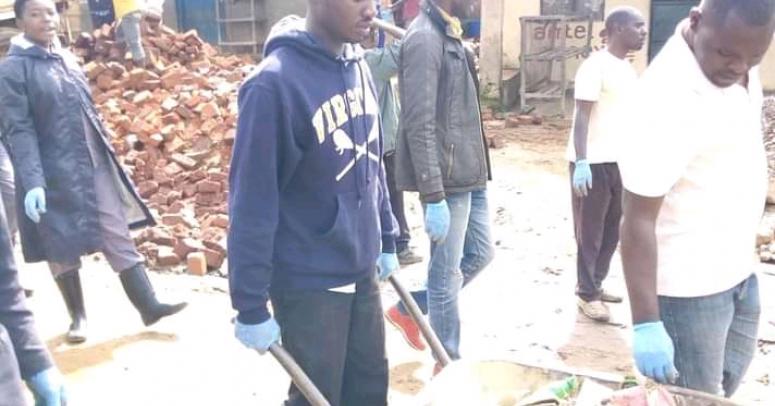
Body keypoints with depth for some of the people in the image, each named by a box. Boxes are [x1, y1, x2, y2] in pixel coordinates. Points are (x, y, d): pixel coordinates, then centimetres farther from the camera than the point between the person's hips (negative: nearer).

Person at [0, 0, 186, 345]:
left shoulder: (65, 58, 10)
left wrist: (107, 154, 16)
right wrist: (32, 182, -24)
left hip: (94, 167, 5)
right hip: (55, 174, -5)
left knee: (118, 237, 4)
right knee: (63, 249, 9)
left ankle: (147, 305, 8)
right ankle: (78, 315, 25)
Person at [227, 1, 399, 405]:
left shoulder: (357, 67, 2)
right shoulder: (275, 83, -20)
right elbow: (252, 203, -18)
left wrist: (386, 238, 16)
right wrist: (251, 307, -15)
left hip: (361, 271, 7)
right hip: (308, 283, -7)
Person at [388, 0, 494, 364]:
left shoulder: (449, 34, 13)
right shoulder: (424, 38, -17)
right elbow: (419, 125, -22)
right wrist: (433, 196, -24)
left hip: (469, 175, 10)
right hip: (447, 180, -10)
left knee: (481, 253, 19)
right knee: (447, 273, 3)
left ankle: (409, 309, 31)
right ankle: (448, 363, 20)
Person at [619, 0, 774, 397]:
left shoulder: (735, 63, -5)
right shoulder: (669, 99, -30)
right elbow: (638, 220, -28)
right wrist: (646, 323, -28)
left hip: (737, 269, 9)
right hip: (688, 286, -8)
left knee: (728, 379, 25)